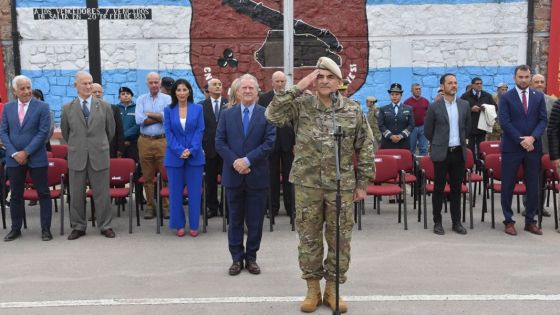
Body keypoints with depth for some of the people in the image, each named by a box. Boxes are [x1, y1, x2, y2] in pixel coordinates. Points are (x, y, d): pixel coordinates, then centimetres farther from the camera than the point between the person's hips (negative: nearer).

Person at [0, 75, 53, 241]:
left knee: (43, 194, 2)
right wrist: (14, 153, -8)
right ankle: (16, 228, 23)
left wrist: (26, 152, -13)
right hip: (14, 158, 3)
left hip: (37, 158, -3)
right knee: (16, 195, 11)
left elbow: (43, 132, -10)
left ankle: (46, 229, 10)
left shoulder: (42, 107, -4)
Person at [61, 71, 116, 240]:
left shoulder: (105, 106, 2)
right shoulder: (67, 108, 3)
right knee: (76, 194, 7)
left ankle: (105, 226, 14)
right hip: (76, 157, 1)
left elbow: (111, 130, 12)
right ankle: (78, 226, 19)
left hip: (99, 156, -1)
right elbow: (65, 132, 15)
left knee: (102, 193, 4)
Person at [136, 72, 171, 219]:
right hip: (145, 141, 2)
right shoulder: (141, 99, 9)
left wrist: (148, 114, -4)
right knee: (148, 177, 7)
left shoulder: (167, 99, 4)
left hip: (163, 141, -2)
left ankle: (166, 206, 6)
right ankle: (150, 206, 17)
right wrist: (159, 117, -7)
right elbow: (139, 120, -6)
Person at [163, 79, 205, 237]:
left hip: (195, 156, 0)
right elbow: (168, 133, -1)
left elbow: (200, 131, -2)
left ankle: (194, 225, 12)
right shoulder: (168, 110, 5)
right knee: (176, 192, 5)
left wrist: (191, 150, -13)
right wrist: (179, 151, -13)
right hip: (174, 156, 1)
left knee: (194, 191, 3)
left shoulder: (198, 108, 3)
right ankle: (179, 225, 16)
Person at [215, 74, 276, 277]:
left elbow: (269, 142, -8)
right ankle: (237, 258, 20)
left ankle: (251, 257, 20)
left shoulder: (266, 114, 1)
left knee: (255, 220, 7)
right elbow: (220, 142, 2)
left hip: (257, 175, -1)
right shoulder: (227, 114, 7)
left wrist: (248, 160, -16)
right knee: (235, 219, 9)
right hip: (233, 175, 2)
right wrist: (235, 162, -13)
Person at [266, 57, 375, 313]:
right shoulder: (301, 104, 0)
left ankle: (332, 289, 23)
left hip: (342, 185, 1)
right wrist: (298, 88, -16)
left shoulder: (353, 110, 3)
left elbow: (365, 147, 6)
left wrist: (363, 182, 3)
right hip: (307, 184, 0)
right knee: (309, 238, 8)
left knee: (340, 239, 7)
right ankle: (312, 288, 23)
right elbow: (272, 115, -15)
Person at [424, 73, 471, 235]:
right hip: (441, 153, -3)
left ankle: (456, 222, 18)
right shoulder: (434, 107, -5)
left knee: (456, 188, 9)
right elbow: (427, 130, 3)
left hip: (459, 152, 3)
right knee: (439, 188, 3)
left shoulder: (464, 105, 6)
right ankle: (437, 222, 12)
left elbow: (468, 126, 18)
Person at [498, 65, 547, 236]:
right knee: (508, 186, 1)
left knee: (533, 186, 7)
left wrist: (532, 138, -13)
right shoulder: (506, 97, -1)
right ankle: (509, 221, 12)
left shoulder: (539, 96, 8)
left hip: (533, 147, 3)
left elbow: (543, 120, 3)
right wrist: (521, 140, -13)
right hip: (512, 147, -3)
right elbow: (504, 122, -8)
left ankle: (530, 221, 17)